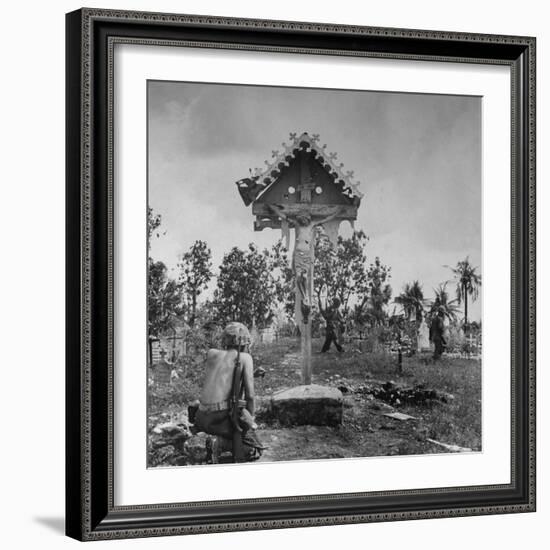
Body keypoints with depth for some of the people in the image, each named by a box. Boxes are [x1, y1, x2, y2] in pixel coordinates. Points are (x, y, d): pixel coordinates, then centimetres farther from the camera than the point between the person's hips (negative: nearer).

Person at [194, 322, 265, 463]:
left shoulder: (212, 354, 13)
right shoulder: (245, 358, 2)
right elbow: (250, 394, 0)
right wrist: (250, 418, 12)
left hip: (202, 418, 6)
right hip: (223, 417, -6)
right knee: (253, 450, 5)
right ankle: (220, 444, -15)